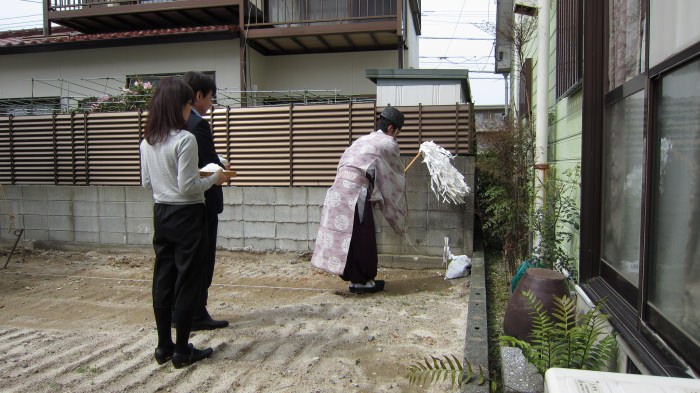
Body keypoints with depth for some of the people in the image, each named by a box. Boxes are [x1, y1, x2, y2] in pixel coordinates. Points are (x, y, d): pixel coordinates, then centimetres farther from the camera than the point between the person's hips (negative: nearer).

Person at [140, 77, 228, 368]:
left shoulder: (147, 141, 6)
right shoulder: (185, 139, -17)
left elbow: (146, 182, 13)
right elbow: (187, 186, -18)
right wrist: (213, 179, -4)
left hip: (161, 213, 7)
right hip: (186, 215, -7)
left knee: (163, 279, 13)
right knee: (186, 282, 3)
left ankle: (163, 347, 24)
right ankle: (182, 351, 13)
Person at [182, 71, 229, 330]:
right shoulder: (198, 124, -18)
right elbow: (210, 166, -22)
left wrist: (218, 166, 12)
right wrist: (224, 168, -1)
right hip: (202, 201, -9)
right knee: (202, 260, 3)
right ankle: (197, 315, 12)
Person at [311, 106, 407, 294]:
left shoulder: (365, 139, 24)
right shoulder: (389, 144, 3)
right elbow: (396, 176, 11)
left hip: (340, 189, 8)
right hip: (356, 192, -8)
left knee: (349, 235, 12)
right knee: (362, 237, 2)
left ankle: (355, 278, 21)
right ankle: (363, 281, 11)